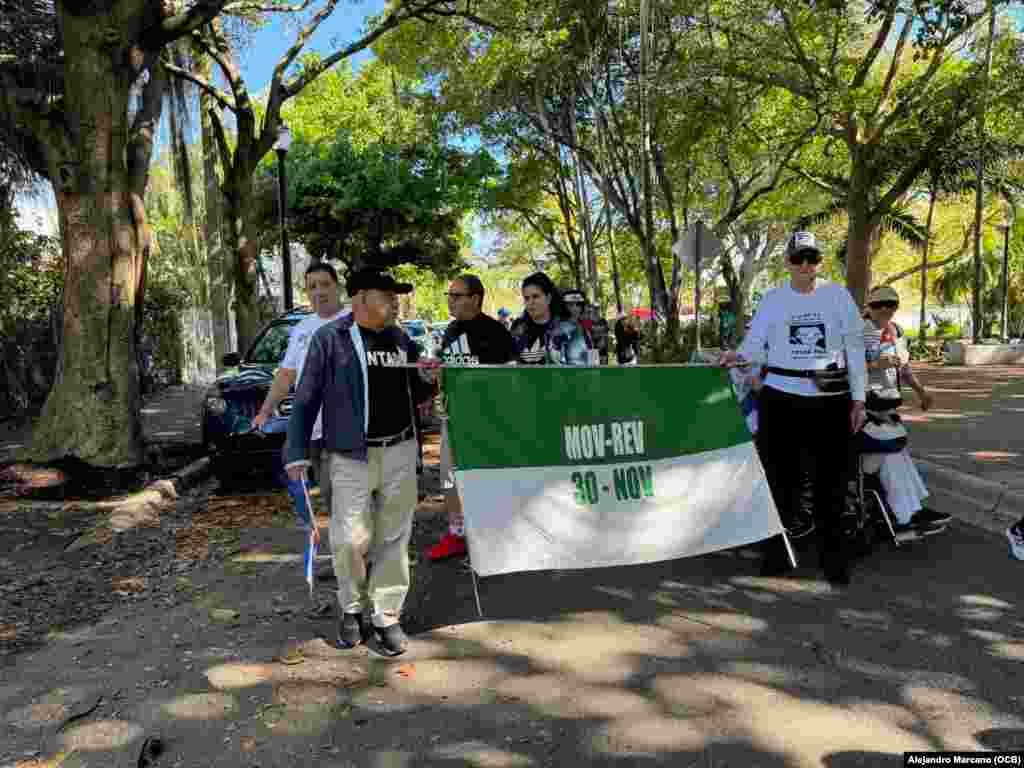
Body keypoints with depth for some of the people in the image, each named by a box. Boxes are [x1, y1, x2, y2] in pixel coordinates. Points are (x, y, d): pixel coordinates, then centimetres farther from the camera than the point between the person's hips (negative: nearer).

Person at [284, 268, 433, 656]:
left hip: (399, 452, 4)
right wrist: (297, 454, -7)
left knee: (393, 538, 8)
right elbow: (306, 399, -2)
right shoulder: (329, 338, -3)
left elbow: (417, 390, 19)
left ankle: (386, 614, 22)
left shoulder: (402, 340, 10)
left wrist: (429, 383, -4)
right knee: (350, 540, -2)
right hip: (349, 456, -4)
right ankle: (353, 608, 24)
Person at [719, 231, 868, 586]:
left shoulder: (838, 295, 5)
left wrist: (858, 399, 1)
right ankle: (778, 550, 16)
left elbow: (854, 348, 6)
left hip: (830, 399, 0)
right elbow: (756, 346, 3)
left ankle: (834, 555, 17)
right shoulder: (772, 299, 5)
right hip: (780, 397, 0)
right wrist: (738, 355, -21)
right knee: (781, 477, 4)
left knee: (830, 480, 5)